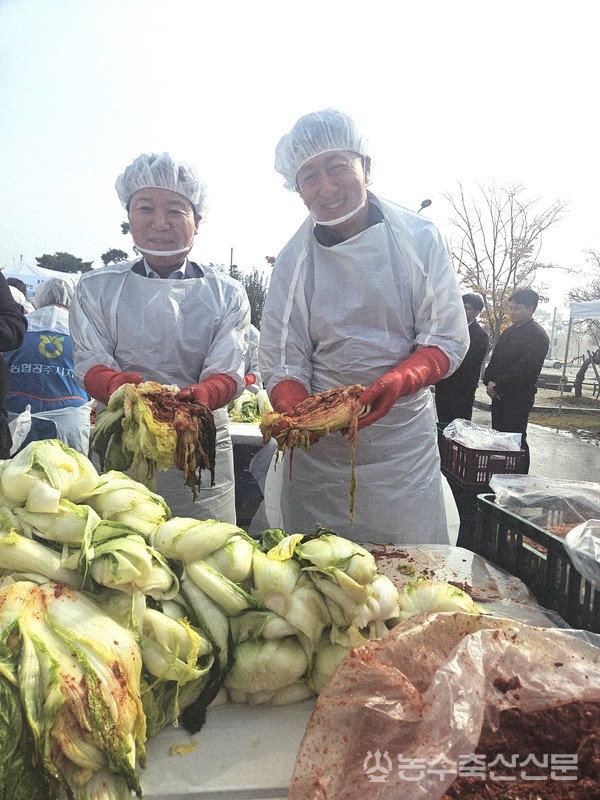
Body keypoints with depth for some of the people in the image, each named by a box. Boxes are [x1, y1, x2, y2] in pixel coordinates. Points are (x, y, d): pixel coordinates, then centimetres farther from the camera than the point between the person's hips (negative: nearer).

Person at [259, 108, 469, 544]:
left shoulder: (419, 237, -2)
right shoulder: (293, 259, 0)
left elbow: (448, 338, -4)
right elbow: (282, 363, 0)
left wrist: (396, 382, -23)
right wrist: (295, 410, -22)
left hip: (403, 447, 0)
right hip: (318, 449, 1)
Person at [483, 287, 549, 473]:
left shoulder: (537, 335, -11)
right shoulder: (509, 332, 16)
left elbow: (525, 369, -19)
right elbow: (495, 359, 17)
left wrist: (497, 385, -15)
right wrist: (490, 381, -1)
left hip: (519, 397, -8)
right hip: (499, 394, 8)